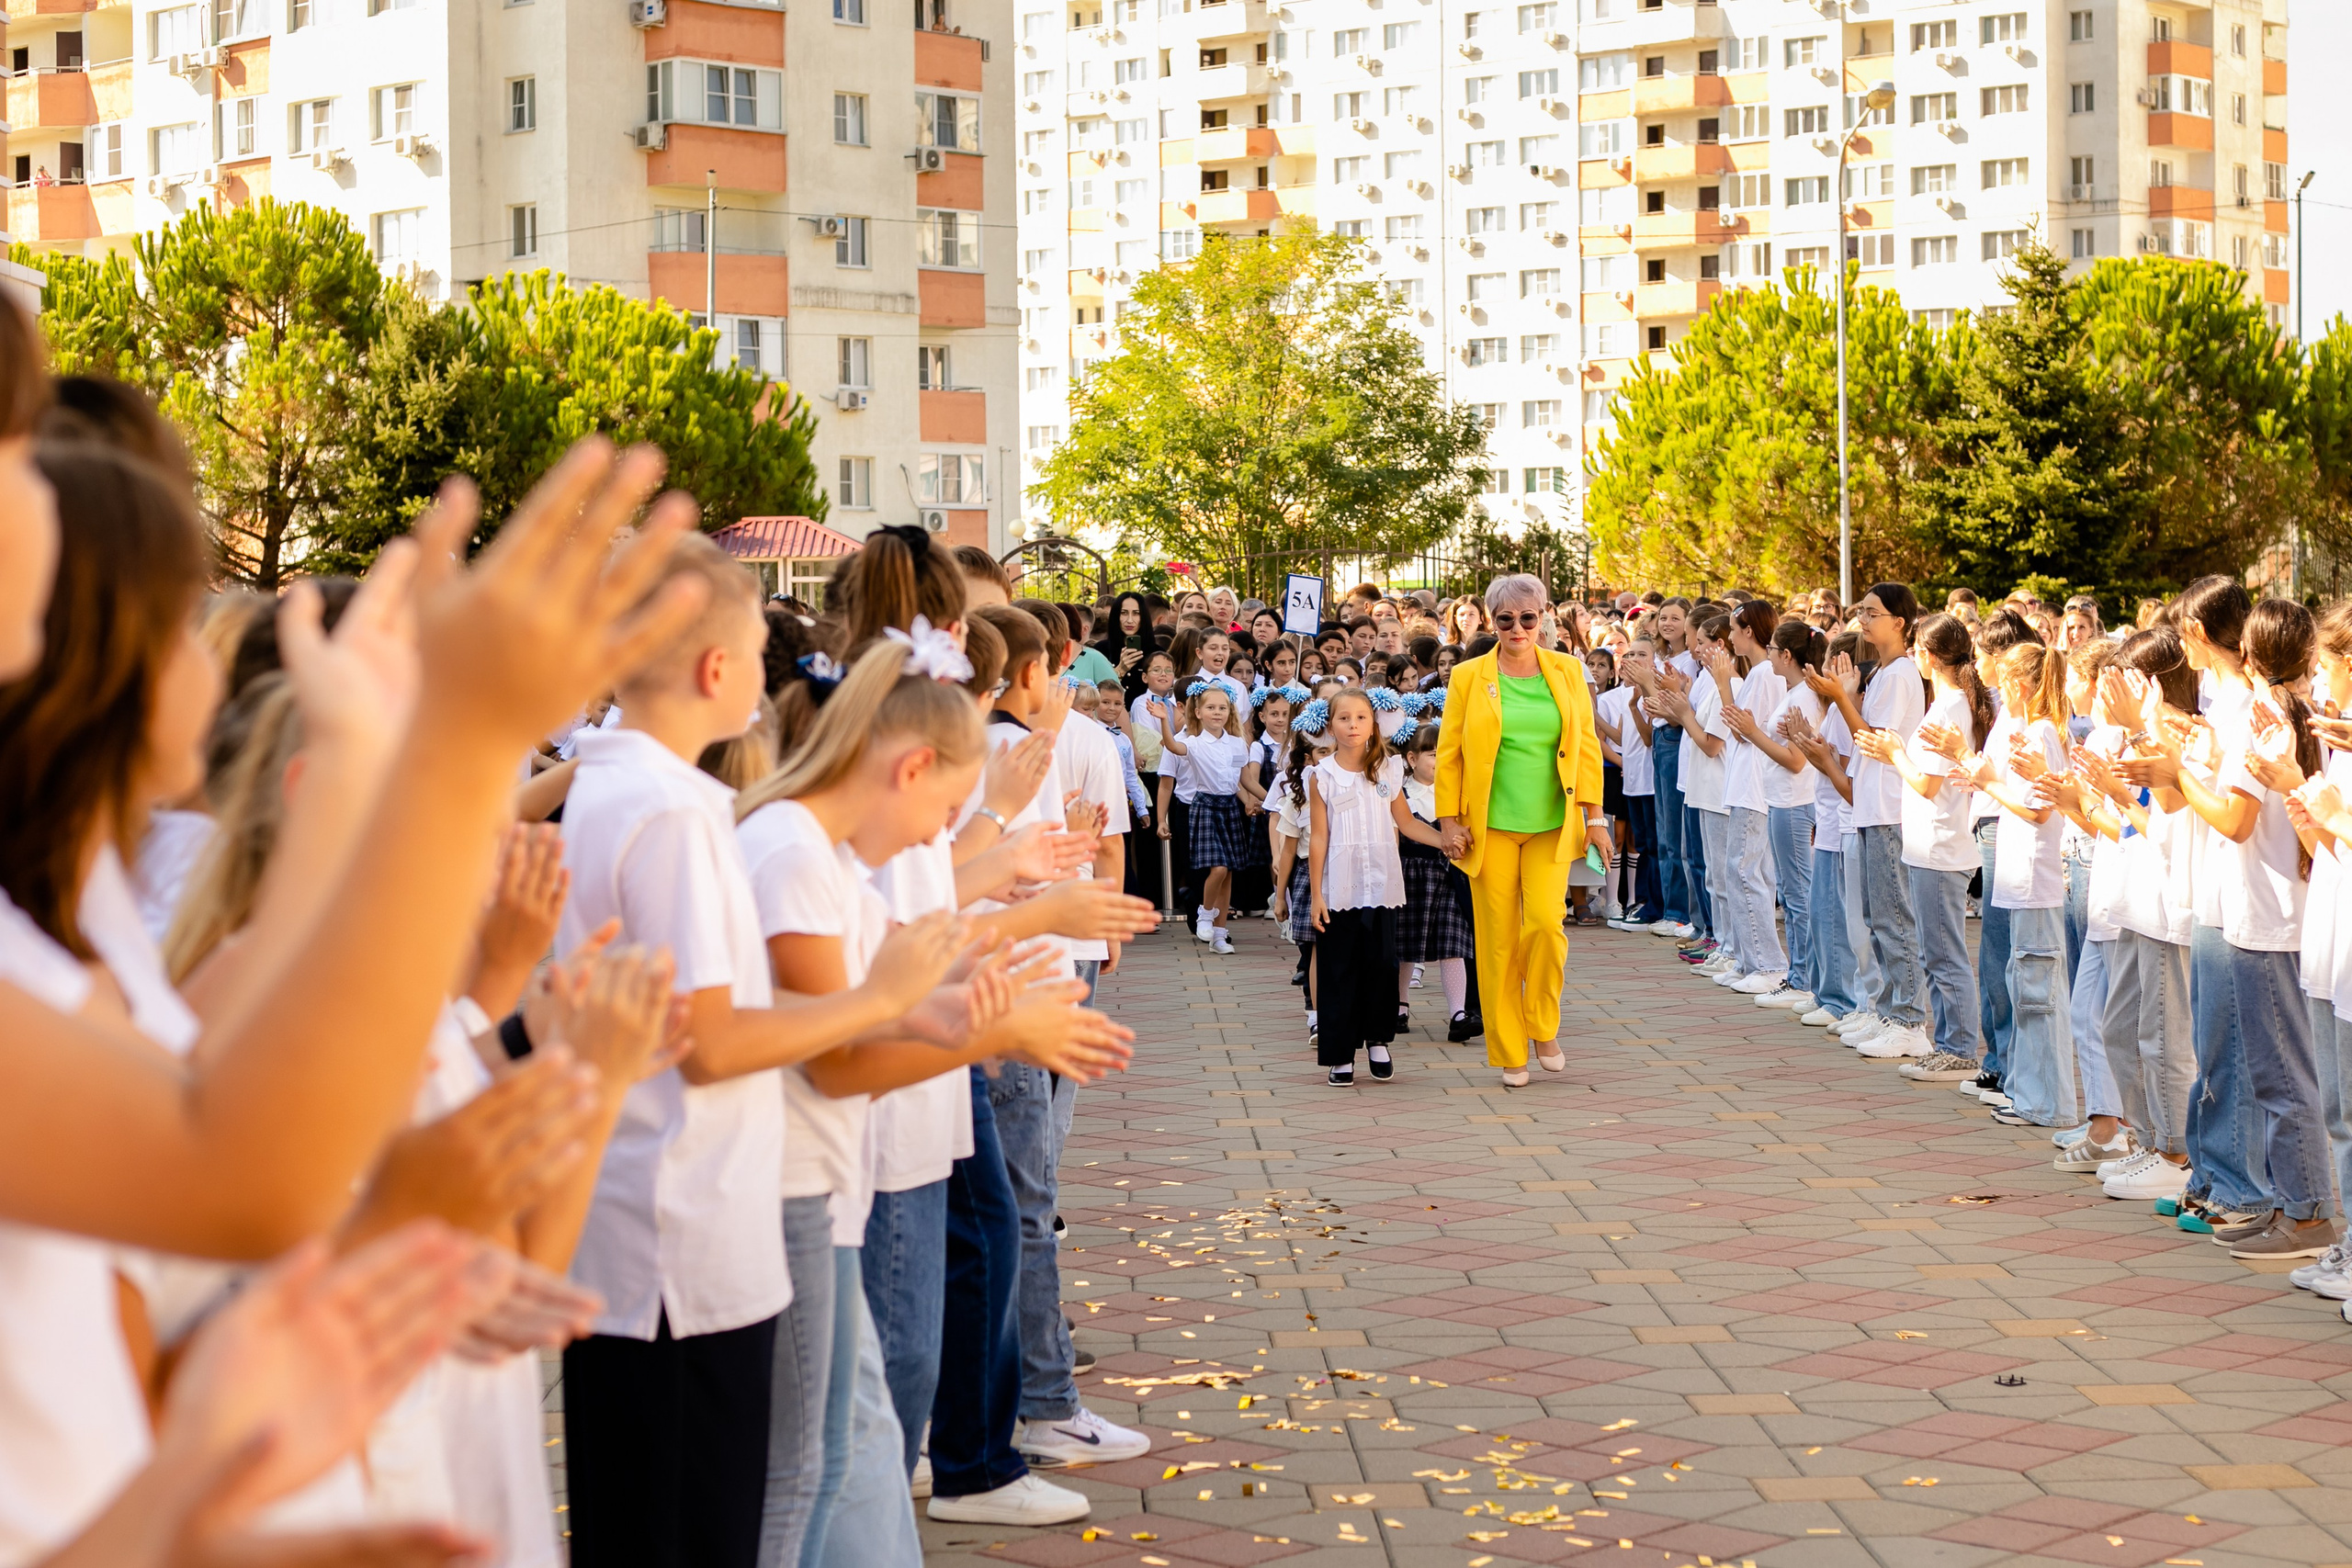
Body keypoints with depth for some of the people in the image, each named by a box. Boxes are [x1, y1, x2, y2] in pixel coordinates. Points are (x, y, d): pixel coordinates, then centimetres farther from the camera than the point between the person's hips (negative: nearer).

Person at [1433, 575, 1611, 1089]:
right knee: (1498, 939, 0)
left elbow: (1586, 745, 9)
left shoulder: (1566, 672, 7)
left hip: (1551, 825, 1)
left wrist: (1594, 816, 4)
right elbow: (1448, 754, 3)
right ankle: (1509, 1053, 11)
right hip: (1490, 827, -1)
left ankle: (1543, 1027, 10)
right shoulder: (1468, 677, 2)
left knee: (1546, 922, -15)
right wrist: (1448, 821, -3)